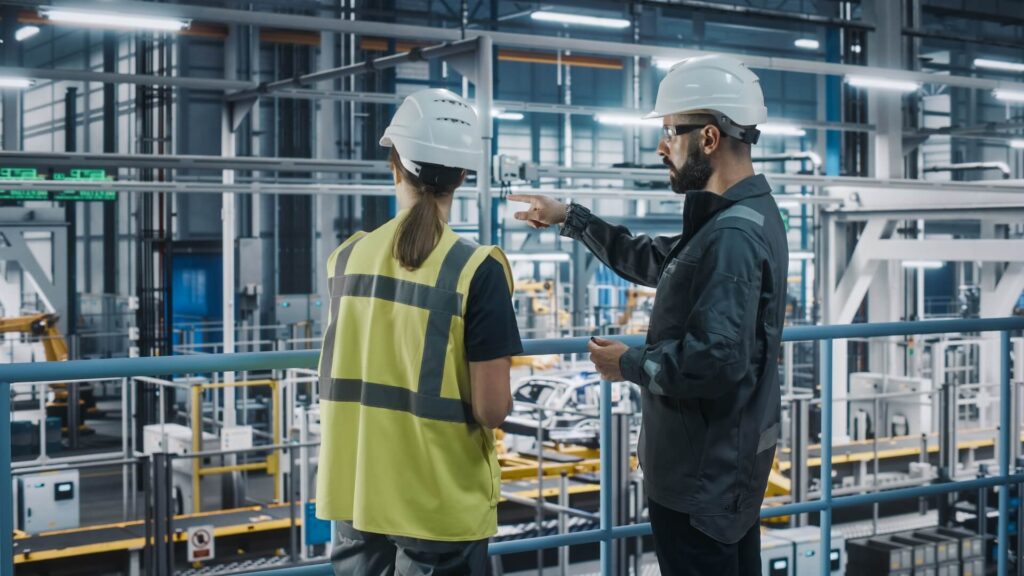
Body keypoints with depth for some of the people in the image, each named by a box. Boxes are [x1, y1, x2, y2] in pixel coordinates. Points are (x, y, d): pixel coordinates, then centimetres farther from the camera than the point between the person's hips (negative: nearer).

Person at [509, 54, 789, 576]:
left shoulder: (732, 235, -24)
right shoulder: (742, 217, 10)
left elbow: (714, 359, -32)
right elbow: (653, 260, 22)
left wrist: (630, 365, -16)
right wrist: (569, 218, 20)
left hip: (702, 473, -10)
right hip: (728, 460, 10)